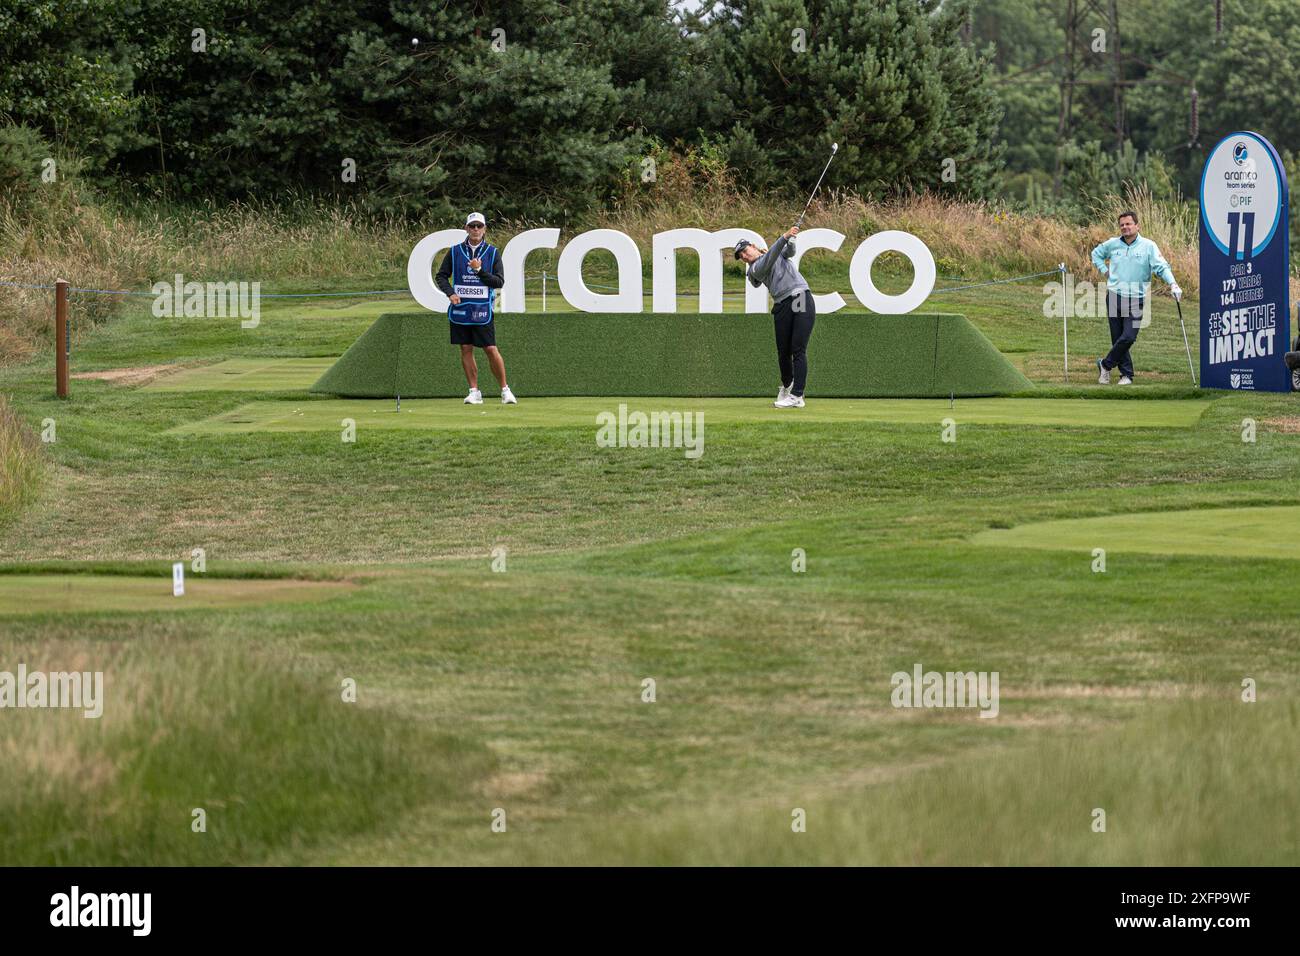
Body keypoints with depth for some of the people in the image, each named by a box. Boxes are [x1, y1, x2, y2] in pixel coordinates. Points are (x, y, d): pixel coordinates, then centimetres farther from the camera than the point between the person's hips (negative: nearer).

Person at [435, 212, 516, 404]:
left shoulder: (492, 253, 2)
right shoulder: (455, 252, 5)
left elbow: (499, 281, -3)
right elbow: (441, 276, 9)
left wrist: (480, 271, -15)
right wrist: (450, 293, -8)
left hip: (482, 310, -2)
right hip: (460, 307, 2)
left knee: (491, 350, -6)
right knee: (466, 350, 2)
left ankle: (505, 390, 4)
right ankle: (474, 392, 8)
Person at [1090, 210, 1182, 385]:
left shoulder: (1148, 246, -2)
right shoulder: (1112, 244, 7)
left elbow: (1161, 267, -9)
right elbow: (1096, 254, 26)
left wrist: (1172, 284, -25)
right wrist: (1104, 270, 10)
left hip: (1136, 299, -2)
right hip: (1114, 297, 3)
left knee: (1129, 337, -12)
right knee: (1117, 338, 3)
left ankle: (1106, 365, 7)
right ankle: (1126, 374, 14)